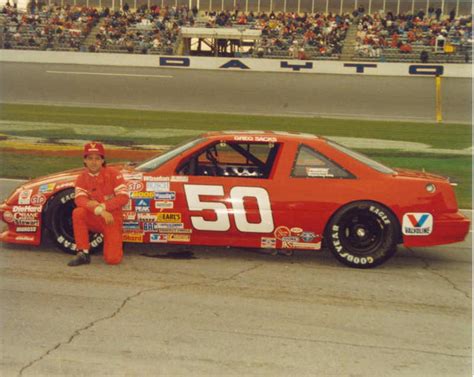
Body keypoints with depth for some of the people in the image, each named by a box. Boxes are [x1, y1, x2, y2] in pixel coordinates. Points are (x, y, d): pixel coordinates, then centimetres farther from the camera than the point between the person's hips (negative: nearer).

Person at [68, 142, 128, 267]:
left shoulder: (113, 174, -9)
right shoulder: (82, 178, -2)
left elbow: (124, 197, -16)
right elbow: (80, 199, -19)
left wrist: (101, 206, -24)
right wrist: (100, 211, -34)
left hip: (112, 220, -3)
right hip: (94, 219, 3)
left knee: (113, 259, -18)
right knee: (78, 212, -31)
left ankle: (112, 243, 19)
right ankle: (83, 254, -19)